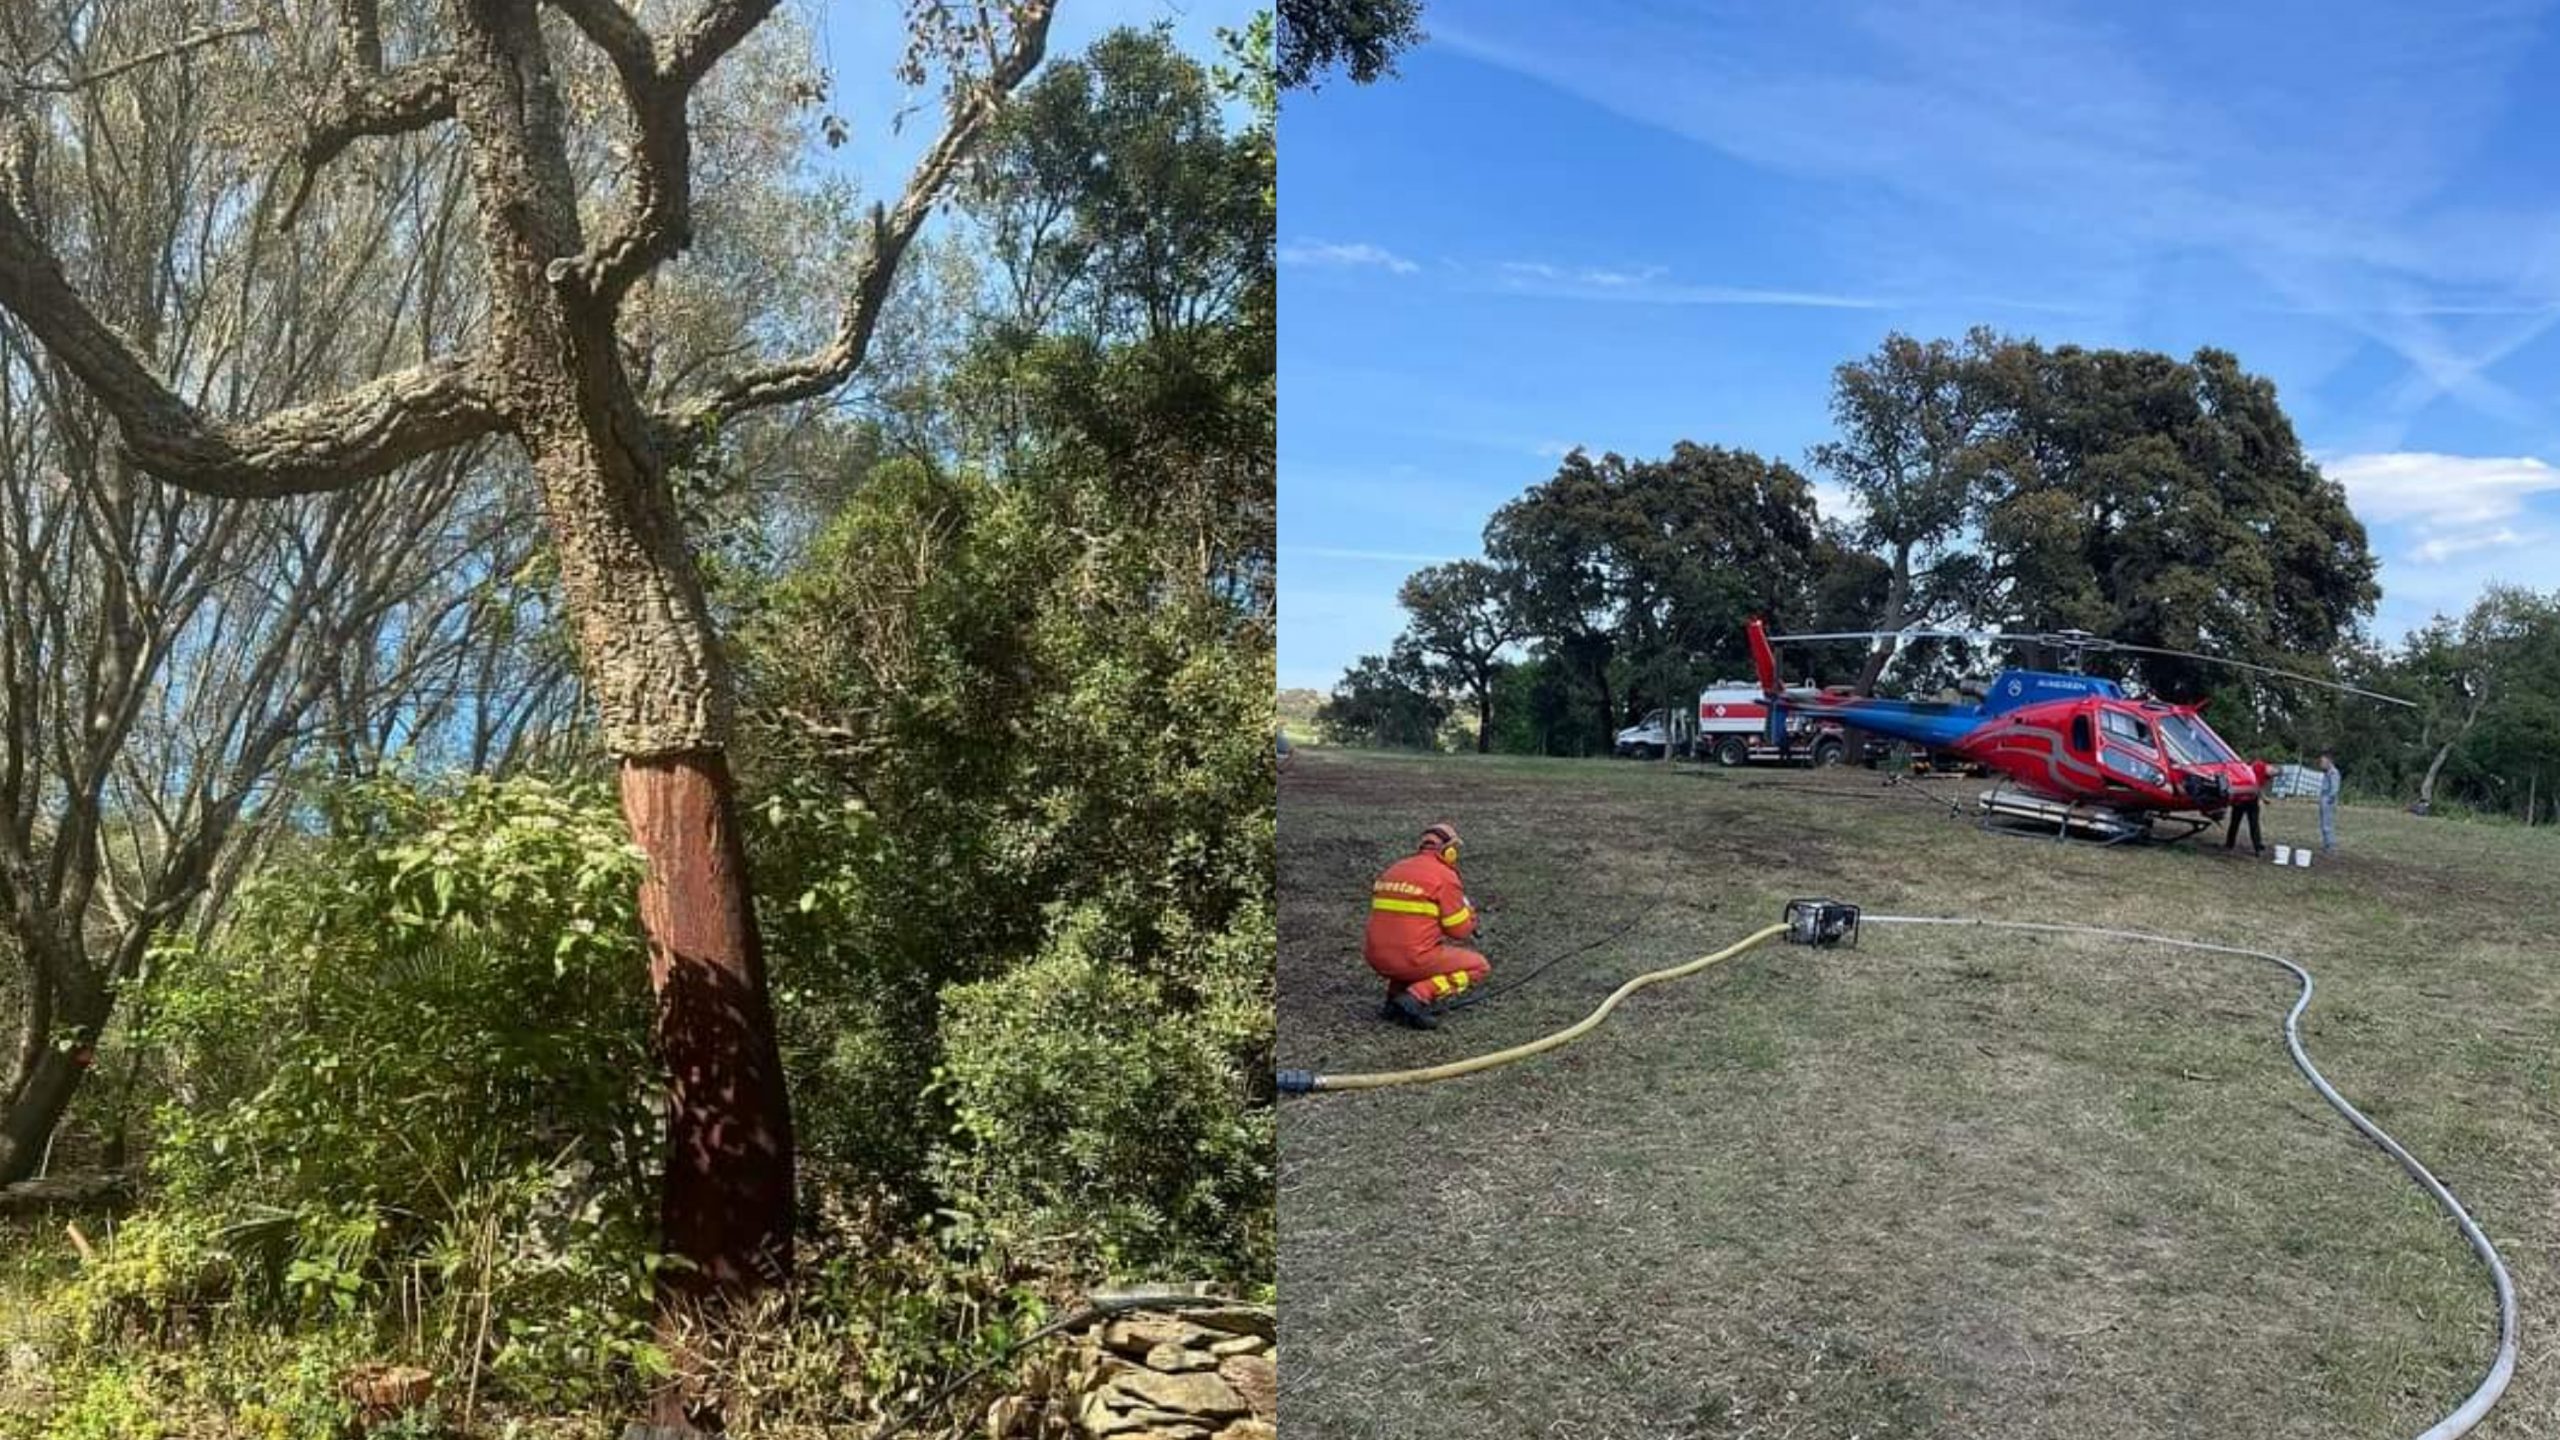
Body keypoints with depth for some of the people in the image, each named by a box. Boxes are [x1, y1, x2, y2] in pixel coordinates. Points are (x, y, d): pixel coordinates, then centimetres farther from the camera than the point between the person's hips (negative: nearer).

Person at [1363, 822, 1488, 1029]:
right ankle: (1419, 996, -10)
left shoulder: (1393, 870, 15)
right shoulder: (1445, 875, -6)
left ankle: (1396, 993, 13)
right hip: (1413, 959, -7)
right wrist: (1469, 913, 19)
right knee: (1479, 966, 10)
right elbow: (1460, 930, -2)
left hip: (1377, 958, 7)